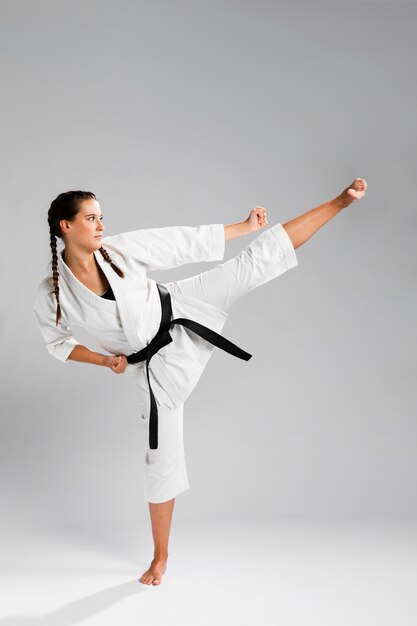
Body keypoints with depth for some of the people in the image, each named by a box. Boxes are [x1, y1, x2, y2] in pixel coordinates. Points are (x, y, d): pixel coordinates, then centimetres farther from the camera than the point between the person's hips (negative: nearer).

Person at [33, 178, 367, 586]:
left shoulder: (121, 248, -14)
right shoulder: (51, 294, -14)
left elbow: (188, 242, -8)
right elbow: (57, 342, 4)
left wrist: (245, 226, -4)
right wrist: (104, 360, -11)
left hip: (182, 311, 1)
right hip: (155, 364, -1)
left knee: (258, 257, -10)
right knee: (162, 455, 5)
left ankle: (340, 202, -1)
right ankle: (160, 556, 24)